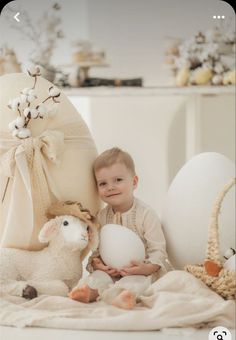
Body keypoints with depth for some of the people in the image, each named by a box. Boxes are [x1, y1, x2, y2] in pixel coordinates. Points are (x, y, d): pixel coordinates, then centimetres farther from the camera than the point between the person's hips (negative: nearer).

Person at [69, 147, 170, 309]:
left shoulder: (146, 214, -8)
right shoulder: (102, 216, 6)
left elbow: (158, 250, -11)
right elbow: (97, 247, 9)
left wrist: (146, 267, -31)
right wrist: (96, 262, -15)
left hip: (141, 271, -5)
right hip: (111, 271, 5)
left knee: (139, 280, -35)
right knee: (98, 275, -25)